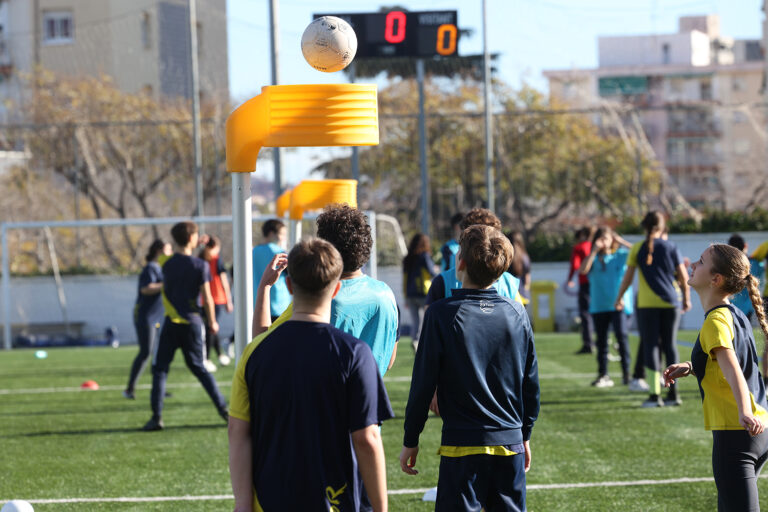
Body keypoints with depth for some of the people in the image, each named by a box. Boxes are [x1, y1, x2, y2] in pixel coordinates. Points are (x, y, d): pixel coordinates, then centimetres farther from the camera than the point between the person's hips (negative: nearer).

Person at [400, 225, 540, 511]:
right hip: (511, 444, 4)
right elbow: (531, 383, 9)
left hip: (463, 444, -4)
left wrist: (410, 441, 3)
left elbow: (423, 382, -7)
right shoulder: (516, 313, 3)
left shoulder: (442, 314, -9)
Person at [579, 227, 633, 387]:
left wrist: (621, 241, -7)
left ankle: (626, 372, -9)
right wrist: (595, 250, -11)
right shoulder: (594, 259, 8)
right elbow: (583, 270, -11)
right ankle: (603, 375, 10)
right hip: (599, 306, 2)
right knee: (601, 340, 5)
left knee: (622, 335, -15)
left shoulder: (621, 255, 6)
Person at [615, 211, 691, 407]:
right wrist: (686, 298, 13)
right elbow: (683, 277, 2)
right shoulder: (670, 247, 2)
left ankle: (655, 393, -8)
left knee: (650, 345, 0)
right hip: (670, 303, 2)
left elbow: (628, 277, -1)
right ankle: (673, 392, 8)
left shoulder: (637, 249, -2)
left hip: (647, 303, -2)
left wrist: (619, 298, 11)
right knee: (670, 345, 9)